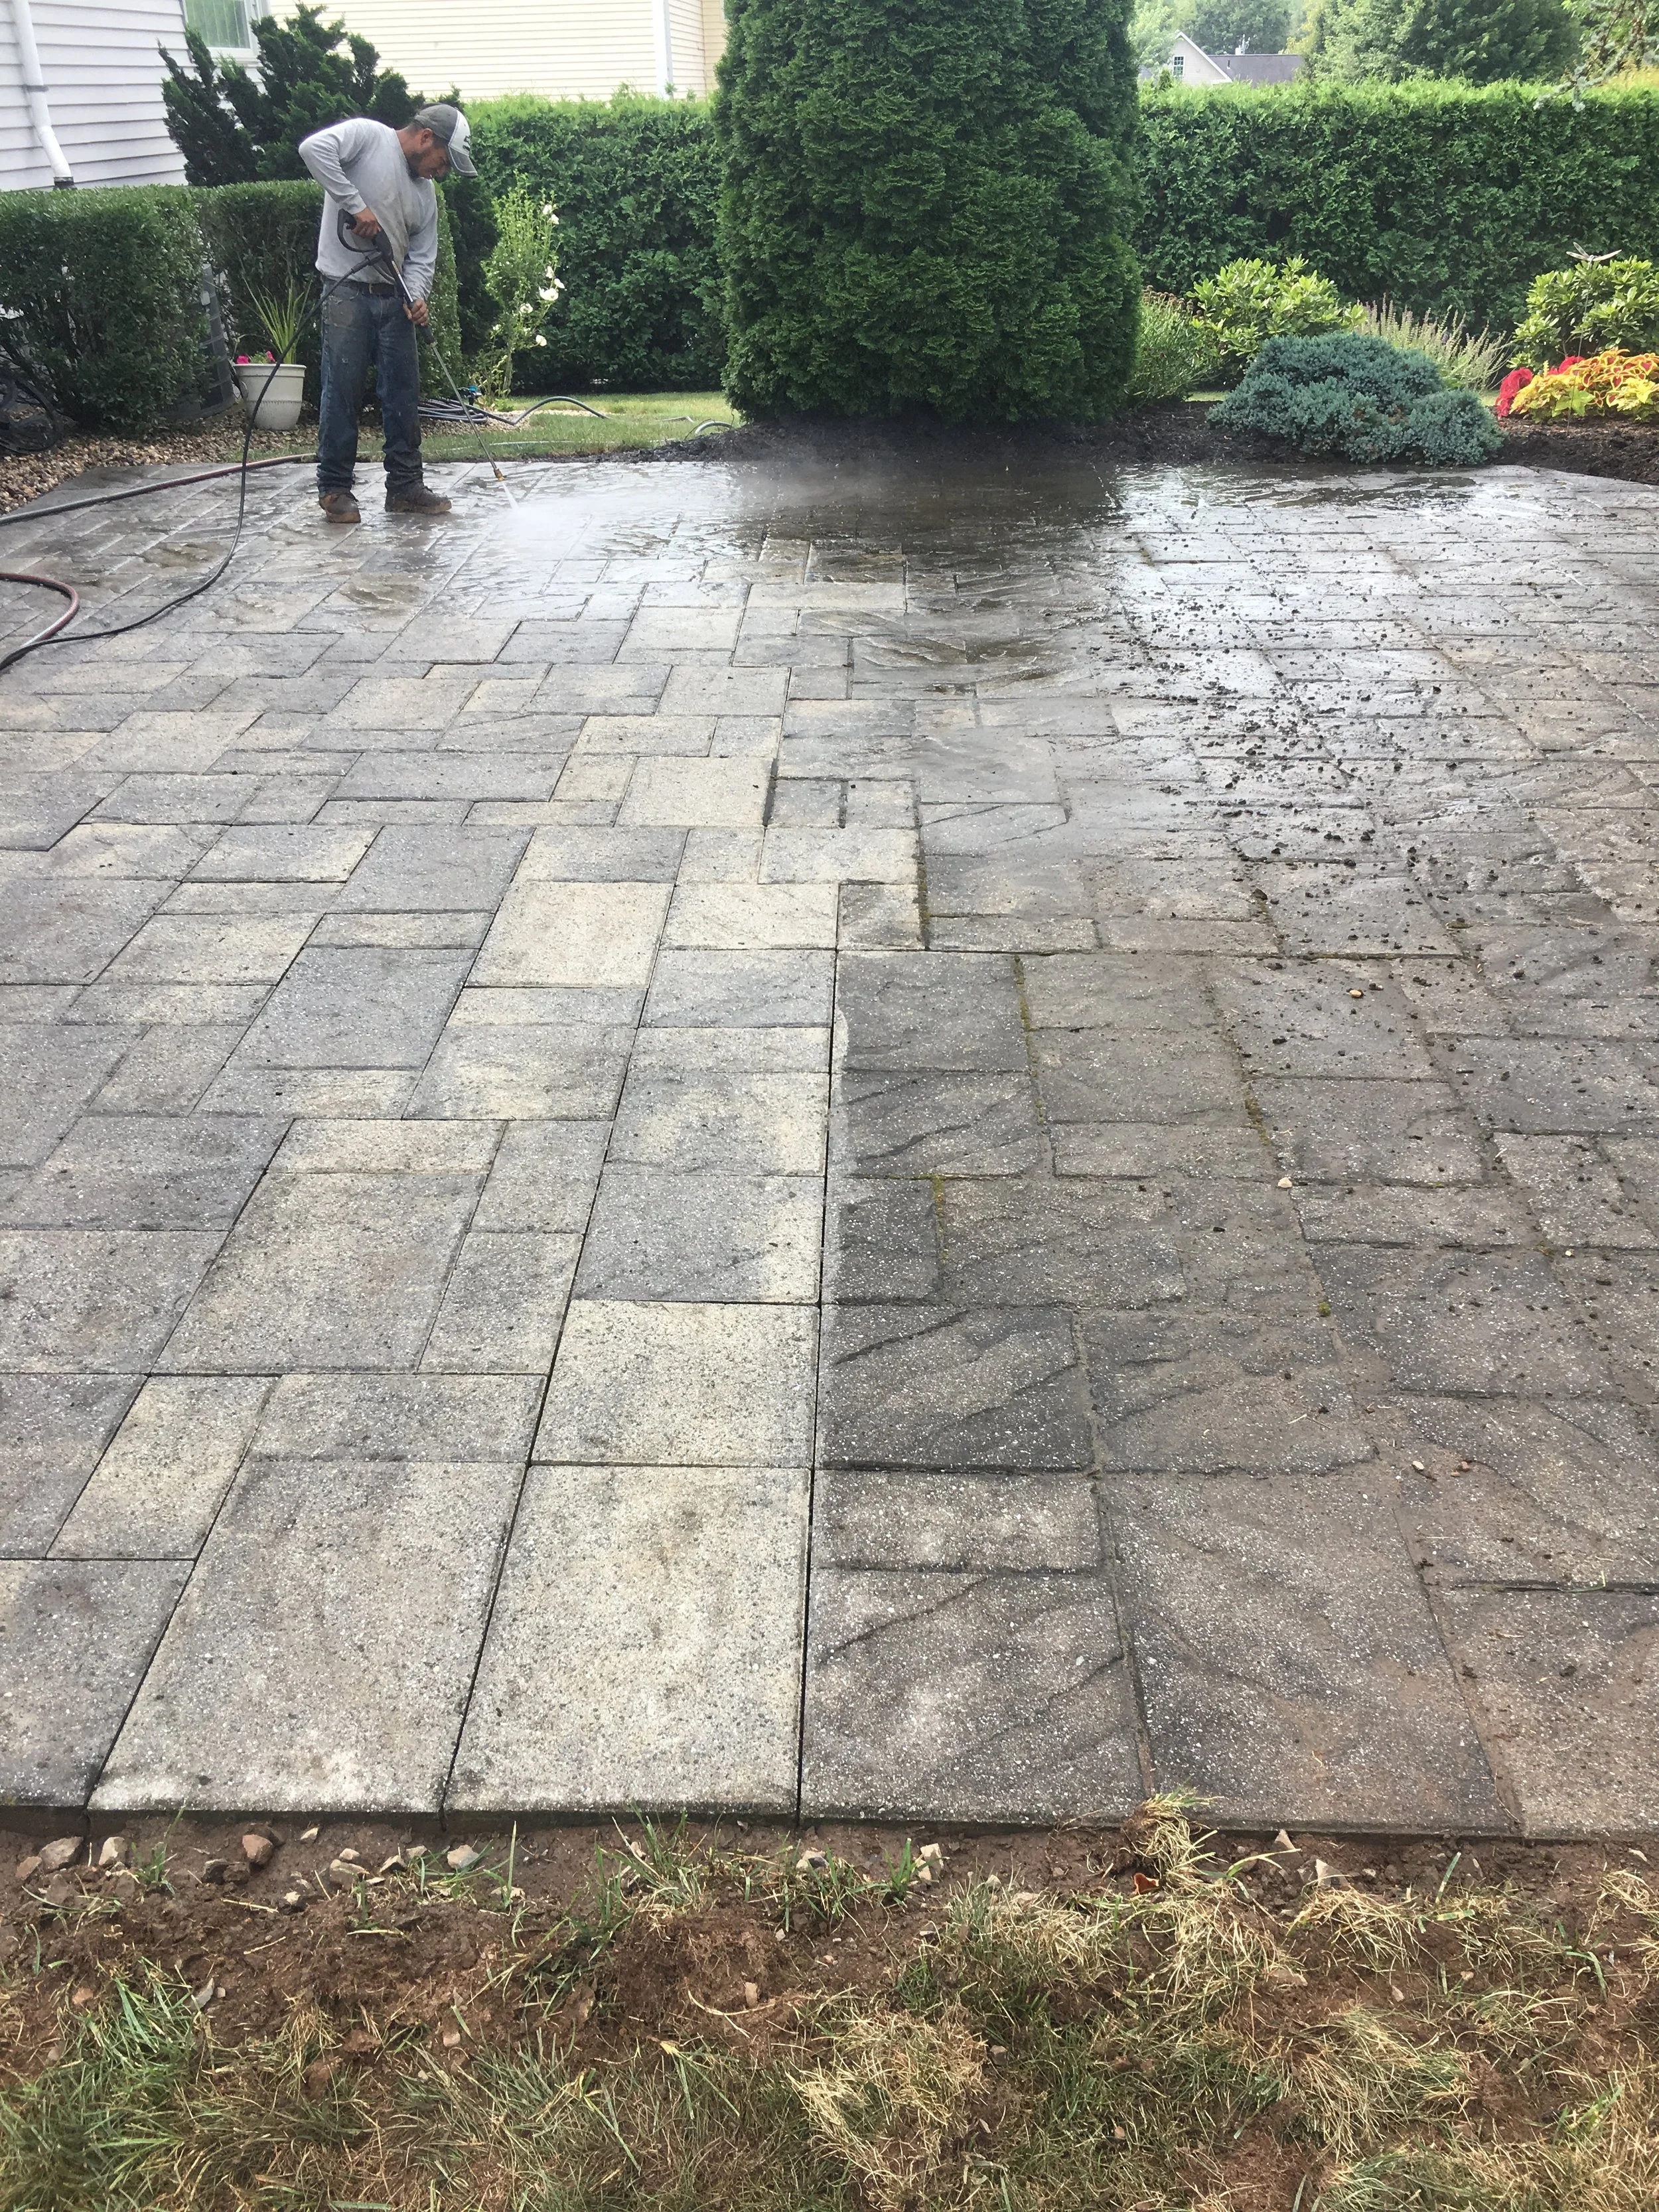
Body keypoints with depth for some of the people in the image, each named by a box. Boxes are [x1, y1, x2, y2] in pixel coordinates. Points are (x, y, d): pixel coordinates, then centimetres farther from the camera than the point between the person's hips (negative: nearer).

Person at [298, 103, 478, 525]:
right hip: (347, 291, -7)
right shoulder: (368, 135, -3)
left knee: (404, 393, 6)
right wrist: (356, 205, -21)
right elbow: (314, 148, -18)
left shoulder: (425, 192, 16)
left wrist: (417, 296, -8)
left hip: (392, 297, 7)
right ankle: (334, 488, 3)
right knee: (344, 392, -5)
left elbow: (421, 257, 12)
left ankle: (405, 486, 14)